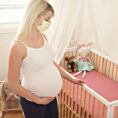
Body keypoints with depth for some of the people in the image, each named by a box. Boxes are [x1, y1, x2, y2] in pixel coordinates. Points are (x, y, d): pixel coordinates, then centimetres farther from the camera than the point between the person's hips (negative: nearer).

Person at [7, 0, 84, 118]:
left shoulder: (43, 37, -2)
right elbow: (13, 84, -18)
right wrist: (38, 100, -12)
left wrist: (71, 79, 17)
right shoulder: (19, 46, -24)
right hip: (33, 101, -6)